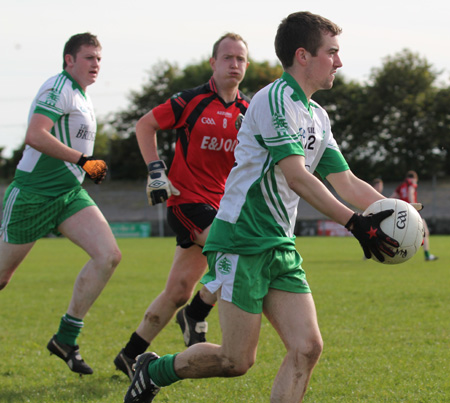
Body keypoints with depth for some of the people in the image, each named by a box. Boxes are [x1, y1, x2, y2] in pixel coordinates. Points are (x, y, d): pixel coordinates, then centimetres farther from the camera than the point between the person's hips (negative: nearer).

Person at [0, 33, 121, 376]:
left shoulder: (83, 97, 17)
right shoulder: (59, 87, -13)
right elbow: (35, 136, -27)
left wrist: (89, 169, 14)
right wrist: (82, 159, -25)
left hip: (69, 193, 8)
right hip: (32, 194, -8)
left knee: (109, 256, -13)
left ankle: (66, 338, -7)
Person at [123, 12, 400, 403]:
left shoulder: (318, 117, 15)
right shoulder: (274, 99, -14)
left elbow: (347, 182, 16)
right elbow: (296, 176, -23)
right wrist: (355, 223, -29)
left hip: (281, 248, 9)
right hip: (241, 243, -9)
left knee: (307, 347, -6)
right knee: (237, 361, -6)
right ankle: (154, 371, 19)